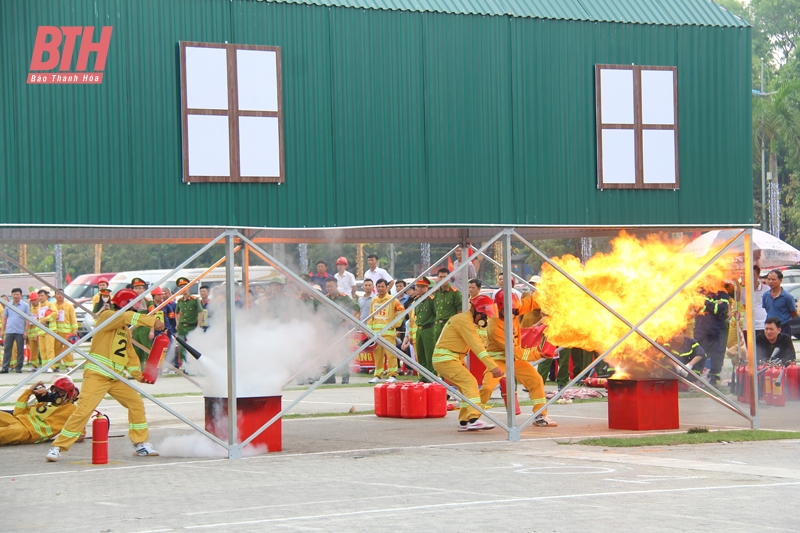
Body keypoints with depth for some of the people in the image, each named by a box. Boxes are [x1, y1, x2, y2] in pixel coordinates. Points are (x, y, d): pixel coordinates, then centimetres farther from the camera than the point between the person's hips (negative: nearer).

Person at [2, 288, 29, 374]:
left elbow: (27, 319, 2)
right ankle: (5, 367, 0)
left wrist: (26, 331, -5)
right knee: (7, 349, -1)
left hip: (20, 332, -2)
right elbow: (4, 318, 12)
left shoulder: (25, 306, 2)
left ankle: (18, 368, 9)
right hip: (9, 331, 2)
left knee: (20, 350, 2)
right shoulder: (8, 305, 9)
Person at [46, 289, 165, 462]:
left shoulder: (126, 331, 20)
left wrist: (137, 373, 0)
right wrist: (152, 321, -22)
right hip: (97, 375, -8)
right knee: (83, 410, -15)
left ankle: (141, 444, 18)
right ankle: (58, 447, -9)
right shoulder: (106, 316, -5)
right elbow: (127, 317, -22)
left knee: (136, 403, 6)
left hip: (117, 378, 8)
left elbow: (130, 355, 17)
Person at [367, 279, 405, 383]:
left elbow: (402, 311, -5)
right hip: (376, 332, 5)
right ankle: (378, 375, 13)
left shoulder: (392, 300, -1)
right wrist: (369, 329, 11)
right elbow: (371, 317, 18)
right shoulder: (374, 301, 15)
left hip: (388, 332, -5)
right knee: (377, 354, 7)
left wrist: (396, 323, -7)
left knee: (390, 354, -9)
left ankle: (392, 375, -7)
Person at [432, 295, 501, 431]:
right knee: (470, 383, -20)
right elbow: (477, 346, -24)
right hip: (445, 359, -10)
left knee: (467, 387, 12)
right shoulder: (465, 321, -16)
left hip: (444, 359, 10)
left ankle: (464, 422, 15)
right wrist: (493, 366, -29)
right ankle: (474, 419, -33)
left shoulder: (463, 319, 18)